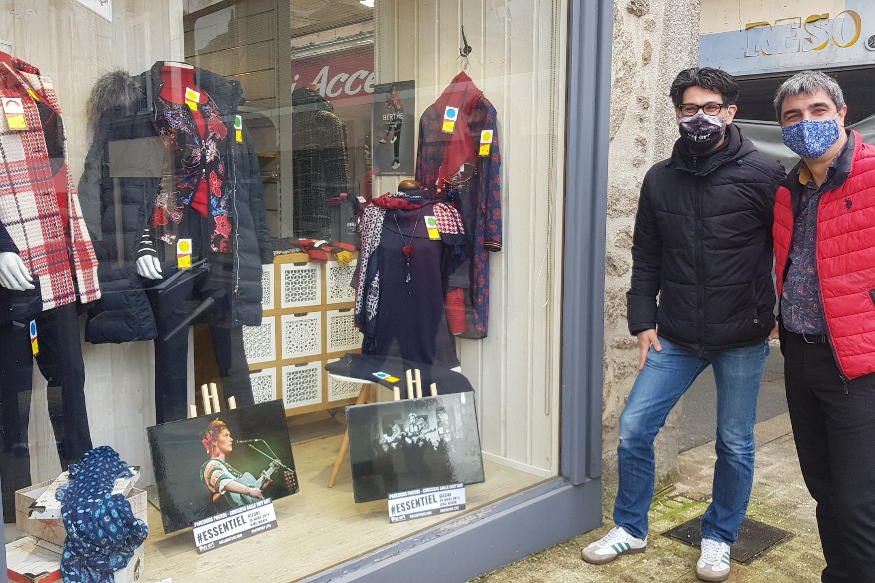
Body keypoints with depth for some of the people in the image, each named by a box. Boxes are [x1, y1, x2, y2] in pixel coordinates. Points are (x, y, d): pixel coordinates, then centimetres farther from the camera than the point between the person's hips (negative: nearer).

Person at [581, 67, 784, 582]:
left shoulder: (765, 174, -6)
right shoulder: (660, 179, 5)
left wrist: (781, 315, -1)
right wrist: (644, 320, 4)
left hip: (743, 340, -2)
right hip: (675, 338, 3)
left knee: (736, 444, 10)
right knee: (634, 429, 0)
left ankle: (719, 538, 32)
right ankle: (631, 529, 22)